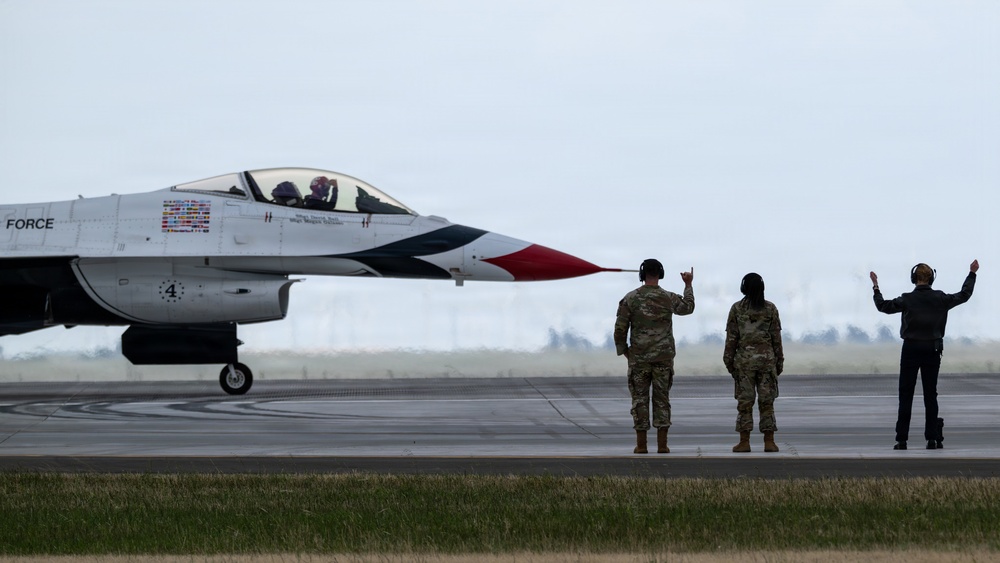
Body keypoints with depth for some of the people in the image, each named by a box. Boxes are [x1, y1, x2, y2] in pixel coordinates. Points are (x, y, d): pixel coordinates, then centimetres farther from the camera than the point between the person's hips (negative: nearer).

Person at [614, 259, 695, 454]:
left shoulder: (630, 299, -5)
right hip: (664, 357, 1)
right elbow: (688, 308, 21)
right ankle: (662, 444, 0)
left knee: (640, 399, 4)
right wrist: (688, 285, 34)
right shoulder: (669, 298, -1)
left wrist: (624, 350, 10)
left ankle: (641, 444, 1)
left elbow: (620, 329, -5)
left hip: (639, 357, -1)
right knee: (661, 399, 6)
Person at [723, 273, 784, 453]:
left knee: (744, 401, 1)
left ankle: (744, 441, -2)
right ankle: (769, 441, 0)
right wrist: (779, 361, 10)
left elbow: (731, 337, -1)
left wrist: (729, 361, 6)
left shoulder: (737, 309, -1)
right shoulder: (770, 309, 2)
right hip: (767, 357, 1)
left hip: (744, 359, -1)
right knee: (766, 401, 3)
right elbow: (776, 337, 3)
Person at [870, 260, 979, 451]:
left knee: (905, 395, 2)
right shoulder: (940, 299, -3)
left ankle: (902, 439, -1)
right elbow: (964, 295, 9)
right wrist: (972, 274, 21)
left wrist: (875, 287, 8)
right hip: (932, 350, 2)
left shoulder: (907, 300, -9)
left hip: (911, 349, -2)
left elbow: (883, 306, -4)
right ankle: (932, 438, 3)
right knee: (930, 394, 7)